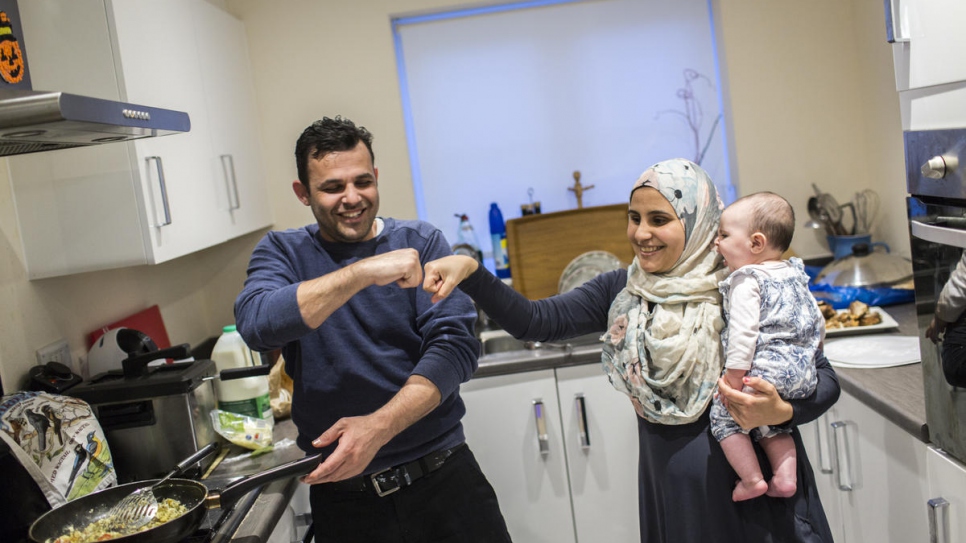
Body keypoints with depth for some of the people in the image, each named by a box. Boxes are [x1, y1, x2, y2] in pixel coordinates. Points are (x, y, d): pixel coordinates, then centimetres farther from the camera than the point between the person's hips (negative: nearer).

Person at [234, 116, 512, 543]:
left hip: (442, 475, 0)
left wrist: (379, 426, -24)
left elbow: (455, 345, -10)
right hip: (341, 489, 1)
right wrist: (364, 271, -30)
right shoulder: (280, 252, 2)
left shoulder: (422, 243, -1)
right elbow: (256, 324, -19)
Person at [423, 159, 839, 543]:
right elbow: (537, 322, -7)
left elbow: (823, 377, -7)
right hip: (668, 486, 3)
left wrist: (780, 412, -28)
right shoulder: (621, 290, 0)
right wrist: (470, 272, -21)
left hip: (750, 487, -3)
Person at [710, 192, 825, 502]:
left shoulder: (746, 281, -11)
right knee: (769, 422, 23)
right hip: (804, 376, 9)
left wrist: (734, 375, -20)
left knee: (723, 415, 5)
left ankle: (752, 479, 4)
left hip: (766, 371, -9)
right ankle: (785, 477, 14)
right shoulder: (795, 273, 15)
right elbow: (817, 319, 23)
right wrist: (810, 349, 38)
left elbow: (744, 331, -20)